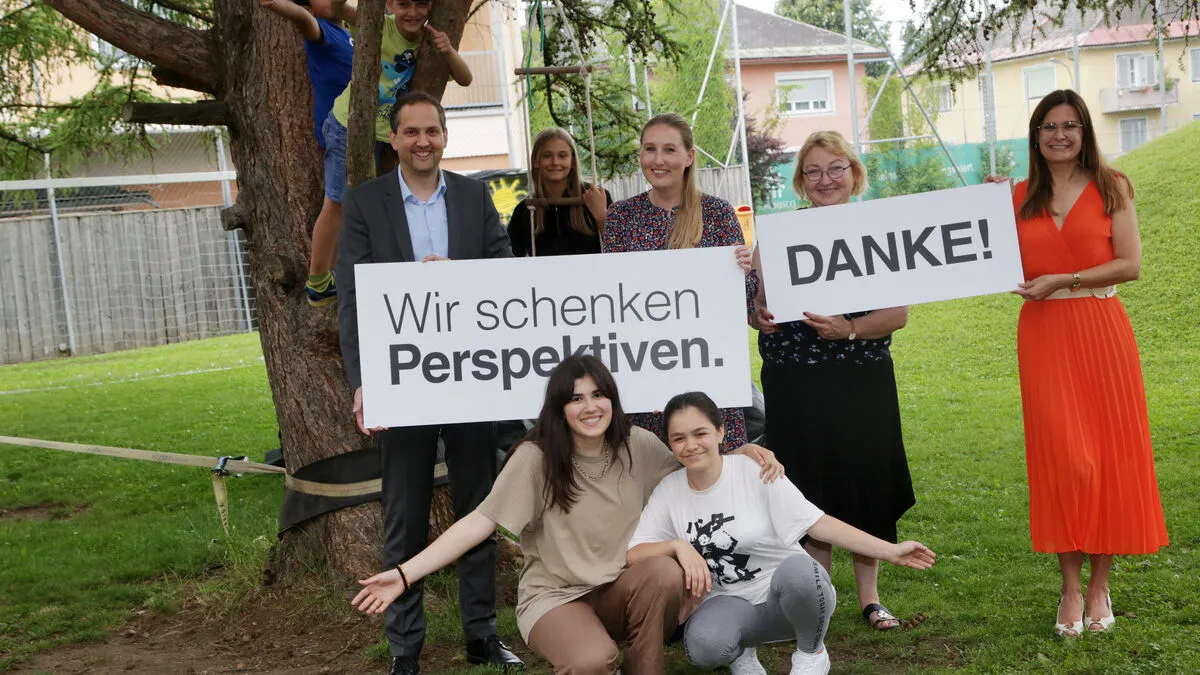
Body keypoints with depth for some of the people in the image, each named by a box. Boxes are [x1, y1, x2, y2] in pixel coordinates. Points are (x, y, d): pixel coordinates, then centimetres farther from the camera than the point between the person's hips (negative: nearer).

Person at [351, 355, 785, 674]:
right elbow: (480, 522, -15)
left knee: (665, 572, -30)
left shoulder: (637, 446, -2)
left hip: (620, 591, 4)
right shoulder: (536, 457, -13)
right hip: (554, 597, -4)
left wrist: (746, 453, -10)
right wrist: (405, 574, -24)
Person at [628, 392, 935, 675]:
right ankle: (739, 650, 5)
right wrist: (679, 545, -24)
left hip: (790, 595, -1)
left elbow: (817, 523, -11)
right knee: (703, 646, -34)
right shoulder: (669, 491, -2)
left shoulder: (755, 471, -11)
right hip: (731, 604, 1)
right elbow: (633, 554, -6)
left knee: (796, 569, -38)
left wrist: (890, 551, -16)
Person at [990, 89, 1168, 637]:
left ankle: (1099, 585, 14)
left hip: (1100, 331, -1)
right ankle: (1071, 588, 7)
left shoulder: (1111, 187, 3)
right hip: (1043, 335, 1)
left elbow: (1130, 263, -5)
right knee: (1061, 457, -2)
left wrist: (1062, 280, -14)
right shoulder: (1021, 196, 10)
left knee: (1108, 453, 2)